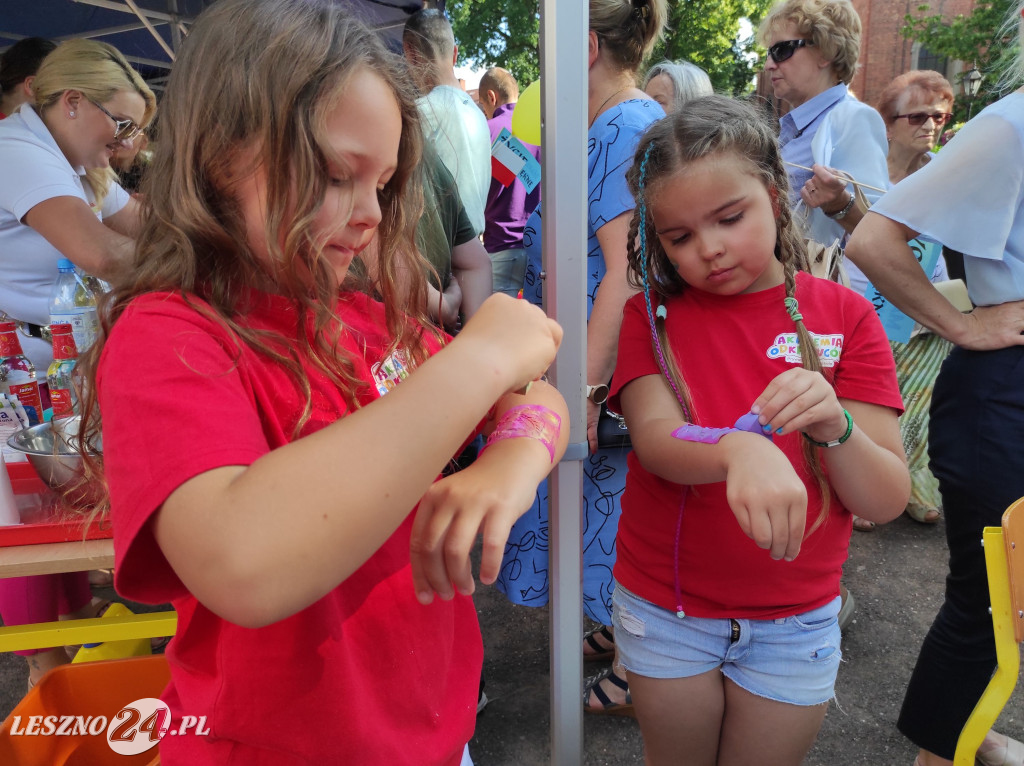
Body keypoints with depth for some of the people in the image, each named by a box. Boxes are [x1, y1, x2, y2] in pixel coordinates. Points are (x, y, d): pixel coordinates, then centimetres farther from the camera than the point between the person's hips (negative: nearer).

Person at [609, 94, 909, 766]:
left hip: (795, 622, 1)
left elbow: (888, 500, -10)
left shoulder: (844, 314, -6)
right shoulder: (653, 315, -6)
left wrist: (834, 427, -30)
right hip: (665, 610, 0)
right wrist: (737, 449, -44)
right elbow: (655, 440, -23)